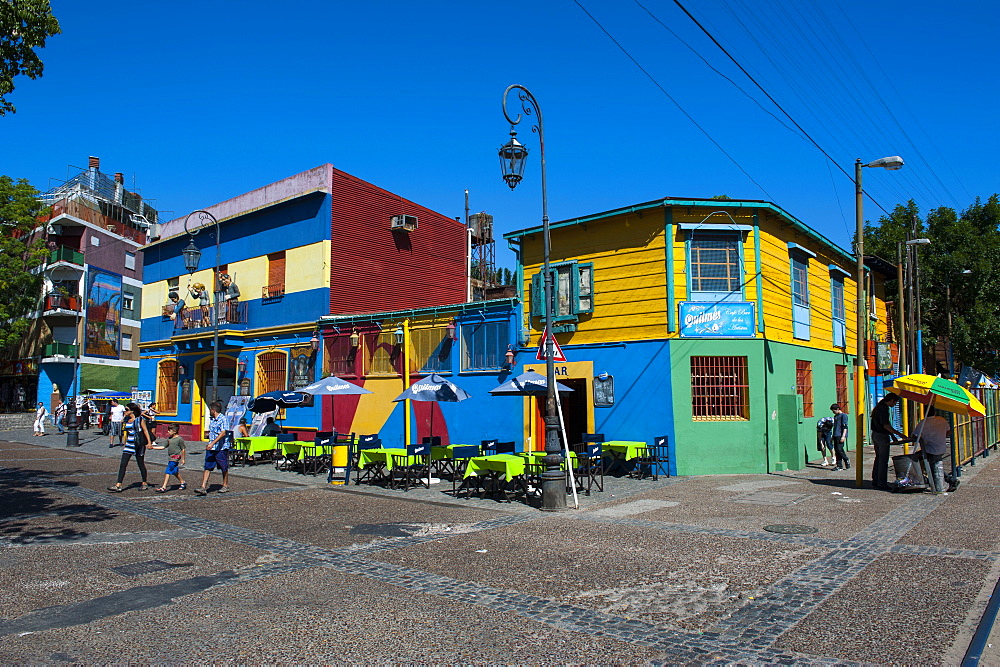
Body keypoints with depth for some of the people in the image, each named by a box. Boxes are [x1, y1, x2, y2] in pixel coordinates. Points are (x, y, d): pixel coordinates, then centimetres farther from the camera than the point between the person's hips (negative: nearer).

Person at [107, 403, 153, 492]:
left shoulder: (140, 419, -6)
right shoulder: (127, 420, 10)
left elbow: (145, 431, -7)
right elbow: (126, 433, 19)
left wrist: (149, 442, -13)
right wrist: (124, 444, 20)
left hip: (139, 445, -6)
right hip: (129, 444, 6)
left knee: (141, 464, 5)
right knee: (123, 465, -3)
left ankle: (144, 484, 20)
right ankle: (118, 486, -4)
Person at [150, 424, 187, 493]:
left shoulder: (179, 439, -9)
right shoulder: (169, 439, 11)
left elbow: (183, 449, -5)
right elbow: (164, 447, 16)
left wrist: (183, 459, -3)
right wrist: (153, 447, 11)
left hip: (176, 457, -8)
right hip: (170, 458, 8)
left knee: (167, 471, -13)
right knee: (175, 472, 16)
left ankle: (163, 487, -14)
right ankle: (182, 482, 33)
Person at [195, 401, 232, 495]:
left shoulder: (223, 419, -13)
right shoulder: (212, 420, 14)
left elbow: (223, 433, -23)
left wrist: (212, 443, -29)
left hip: (221, 448, -8)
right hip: (211, 448, 8)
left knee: (224, 468, 7)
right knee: (207, 467, -1)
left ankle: (225, 486, 20)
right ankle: (203, 487, -4)